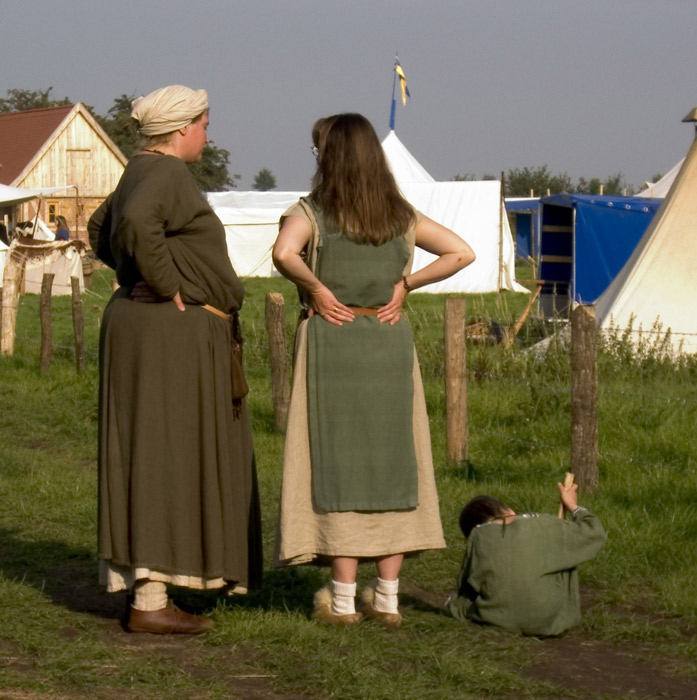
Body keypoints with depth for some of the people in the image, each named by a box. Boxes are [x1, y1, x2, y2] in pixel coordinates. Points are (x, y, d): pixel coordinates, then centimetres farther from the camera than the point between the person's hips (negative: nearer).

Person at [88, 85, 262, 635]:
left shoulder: (145, 172, 17)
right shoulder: (164, 173, -14)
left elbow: (101, 230, 32)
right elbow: (137, 224, -34)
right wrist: (166, 285, -22)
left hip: (168, 330, 10)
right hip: (169, 331, -10)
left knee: (155, 460, 12)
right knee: (163, 459, -9)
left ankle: (149, 592, 15)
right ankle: (150, 602, -10)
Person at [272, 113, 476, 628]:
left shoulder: (311, 213, -6)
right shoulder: (403, 216, 7)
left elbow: (284, 253, -25)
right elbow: (462, 253, 4)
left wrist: (315, 288, -10)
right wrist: (405, 284, 4)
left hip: (332, 342, -3)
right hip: (390, 342, 4)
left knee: (338, 464, 1)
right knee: (391, 463, 9)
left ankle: (342, 599, 2)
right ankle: (387, 597, 11)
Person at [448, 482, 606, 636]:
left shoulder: (478, 536, -1)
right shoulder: (543, 526, -4)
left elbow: (465, 585, 7)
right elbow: (593, 535, 5)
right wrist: (573, 507, 22)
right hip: (545, 622, -2)